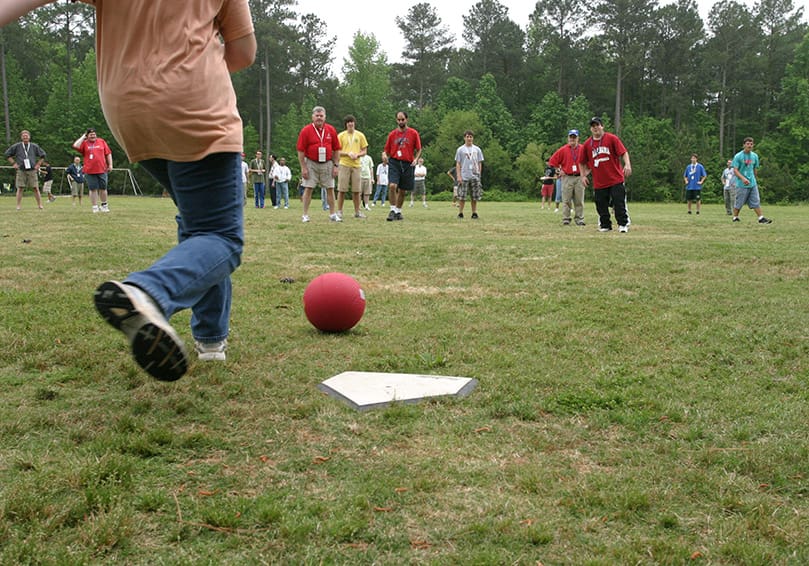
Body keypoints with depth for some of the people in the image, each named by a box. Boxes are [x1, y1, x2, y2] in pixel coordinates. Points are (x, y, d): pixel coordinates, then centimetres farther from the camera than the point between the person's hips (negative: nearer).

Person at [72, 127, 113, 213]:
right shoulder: (84, 143, 5)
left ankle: (104, 205, 23)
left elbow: (108, 154, 12)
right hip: (90, 171, -1)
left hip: (102, 170, 1)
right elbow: (75, 146, -14)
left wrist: (110, 165, 5)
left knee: (103, 188, 7)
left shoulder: (101, 142, 10)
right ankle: (95, 206, 5)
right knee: (93, 189, -1)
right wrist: (83, 137, -3)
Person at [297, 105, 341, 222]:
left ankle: (332, 214, 14)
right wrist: (303, 168, -10)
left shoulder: (331, 130, 3)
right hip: (311, 163, -3)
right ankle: (305, 215, 3)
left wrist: (336, 165, 2)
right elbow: (300, 150, -6)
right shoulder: (306, 130, -6)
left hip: (327, 164, 3)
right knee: (308, 188, -2)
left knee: (330, 189, 5)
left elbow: (336, 149, 8)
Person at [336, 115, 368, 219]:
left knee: (356, 190, 3)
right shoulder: (341, 135, 3)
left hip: (356, 165, 2)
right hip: (344, 164, -2)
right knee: (342, 190, -3)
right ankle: (339, 211, 3)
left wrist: (357, 155, -10)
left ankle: (357, 212, 10)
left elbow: (364, 151, 10)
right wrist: (348, 153, -14)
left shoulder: (360, 135, 9)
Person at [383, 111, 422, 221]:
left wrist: (416, 159, -9)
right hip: (394, 162, 0)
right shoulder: (392, 134, 7)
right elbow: (387, 149, 13)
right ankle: (392, 210, -11)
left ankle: (398, 211, 25)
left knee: (403, 191, 8)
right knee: (392, 186, -21)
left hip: (408, 164, 1)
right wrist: (385, 155, -9)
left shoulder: (413, 133, 4)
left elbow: (419, 149, 8)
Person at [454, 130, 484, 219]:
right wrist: (458, 176, -6)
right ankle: (460, 213, 1)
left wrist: (479, 174, 4)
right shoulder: (460, 150, 4)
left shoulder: (477, 149, 10)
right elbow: (458, 164, 2)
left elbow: (480, 163, 12)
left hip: (475, 176, 2)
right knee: (462, 196, -5)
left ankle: (474, 213, 10)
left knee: (475, 197, 3)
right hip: (464, 177, -2)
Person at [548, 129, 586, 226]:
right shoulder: (563, 150, 1)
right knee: (566, 200, -2)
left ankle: (579, 219, 7)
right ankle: (565, 219, 0)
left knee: (579, 201, 3)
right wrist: (559, 170, 1)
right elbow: (552, 161, 4)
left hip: (579, 178, 1)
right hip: (567, 178, -1)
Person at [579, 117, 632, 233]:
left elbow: (624, 152, -7)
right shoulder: (587, 144, 8)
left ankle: (623, 224, 6)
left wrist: (627, 164, -23)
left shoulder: (612, 138, -1)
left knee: (619, 203, -4)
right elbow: (582, 162, 16)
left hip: (616, 180, -3)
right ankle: (605, 225, 19)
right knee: (601, 205, 5)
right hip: (598, 182, 3)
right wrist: (583, 175, 8)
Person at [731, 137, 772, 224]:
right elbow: (735, 170, -12)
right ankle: (735, 218, 16)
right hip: (741, 184, -5)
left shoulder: (754, 156, 9)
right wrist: (743, 178, -25)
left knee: (756, 201, 0)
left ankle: (761, 218, -2)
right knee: (739, 203, 1)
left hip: (753, 183, 5)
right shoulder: (738, 156, -7)